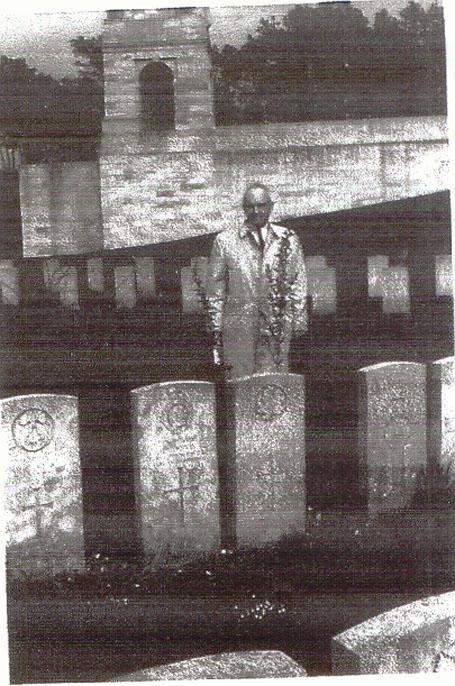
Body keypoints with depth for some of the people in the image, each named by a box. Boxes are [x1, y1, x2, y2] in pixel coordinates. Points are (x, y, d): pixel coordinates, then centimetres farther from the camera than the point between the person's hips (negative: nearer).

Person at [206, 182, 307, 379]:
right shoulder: (225, 240, 5)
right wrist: (217, 324, 4)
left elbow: (298, 283, 13)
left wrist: (299, 319, 8)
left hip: (278, 325, 1)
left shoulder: (288, 239, 10)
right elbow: (215, 285, 8)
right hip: (239, 325, -1)